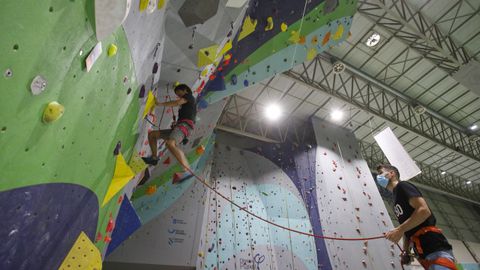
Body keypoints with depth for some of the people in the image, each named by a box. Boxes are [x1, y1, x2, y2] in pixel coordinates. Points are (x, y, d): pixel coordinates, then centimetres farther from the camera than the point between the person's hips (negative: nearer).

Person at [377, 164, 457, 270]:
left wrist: (399, 230, -19)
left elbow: (424, 210, -20)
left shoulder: (402, 186, -5)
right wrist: (406, 251, 11)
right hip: (422, 252, 9)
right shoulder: (396, 198, 22)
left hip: (435, 248, -9)